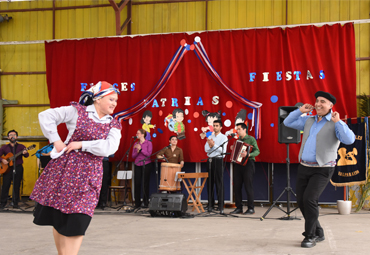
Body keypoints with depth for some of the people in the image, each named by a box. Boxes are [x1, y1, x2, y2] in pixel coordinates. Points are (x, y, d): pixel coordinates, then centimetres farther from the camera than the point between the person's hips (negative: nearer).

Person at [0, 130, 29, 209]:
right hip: (7, 168, 1)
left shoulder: (21, 146, 6)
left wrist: (25, 153, -31)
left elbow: (26, 155, -8)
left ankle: (15, 203, 7)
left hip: (18, 168, -1)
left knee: (17, 186, 1)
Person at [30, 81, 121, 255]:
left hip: (88, 174, 1)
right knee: (57, 217, 7)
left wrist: (81, 144, -14)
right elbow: (46, 116, -3)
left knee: (77, 221, -6)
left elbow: (110, 147, -11)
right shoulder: (77, 111, 1)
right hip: (64, 168, -1)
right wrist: (56, 140, -8)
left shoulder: (113, 125, 8)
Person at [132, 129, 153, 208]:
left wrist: (141, 149, -16)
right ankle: (137, 203, 7)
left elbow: (149, 154, -11)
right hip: (137, 165, 4)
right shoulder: (136, 144, 11)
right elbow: (133, 156, 9)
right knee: (137, 184, 0)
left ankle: (146, 202, 5)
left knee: (145, 184, -2)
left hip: (146, 165, -4)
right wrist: (137, 151, -10)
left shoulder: (148, 143, -1)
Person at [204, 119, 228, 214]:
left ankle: (221, 206, -3)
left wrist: (214, 145, -19)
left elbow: (223, 150, -12)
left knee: (219, 183, -5)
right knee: (210, 183, 7)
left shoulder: (223, 137, 0)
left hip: (218, 160, -5)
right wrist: (210, 145, -15)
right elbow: (206, 149, 5)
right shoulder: (210, 137, 14)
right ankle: (210, 204, 15)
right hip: (210, 160, 5)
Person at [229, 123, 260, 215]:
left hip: (247, 164, -6)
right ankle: (239, 208, 12)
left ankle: (251, 208, -1)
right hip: (238, 165, 7)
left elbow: (257, 151, -11)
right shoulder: (238, 140, 19)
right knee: (236, 186, 4)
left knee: (248, 186, -7)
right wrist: (233, 149, 7)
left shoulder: (251, 139, -1)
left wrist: (248, 154, -27)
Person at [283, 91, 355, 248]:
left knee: (309, 199, -20)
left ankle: (310, 237, -6)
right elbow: (287, 123, 17)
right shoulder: (308, 121, 11)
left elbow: (349, 140, -23)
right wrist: (300, 110, 6)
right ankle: (318, 233, 22)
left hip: (322, 170, -6)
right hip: (304, 167, 6)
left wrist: (338, 121, -24)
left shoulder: (336, 124, -6)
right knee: (301, 201, 4)